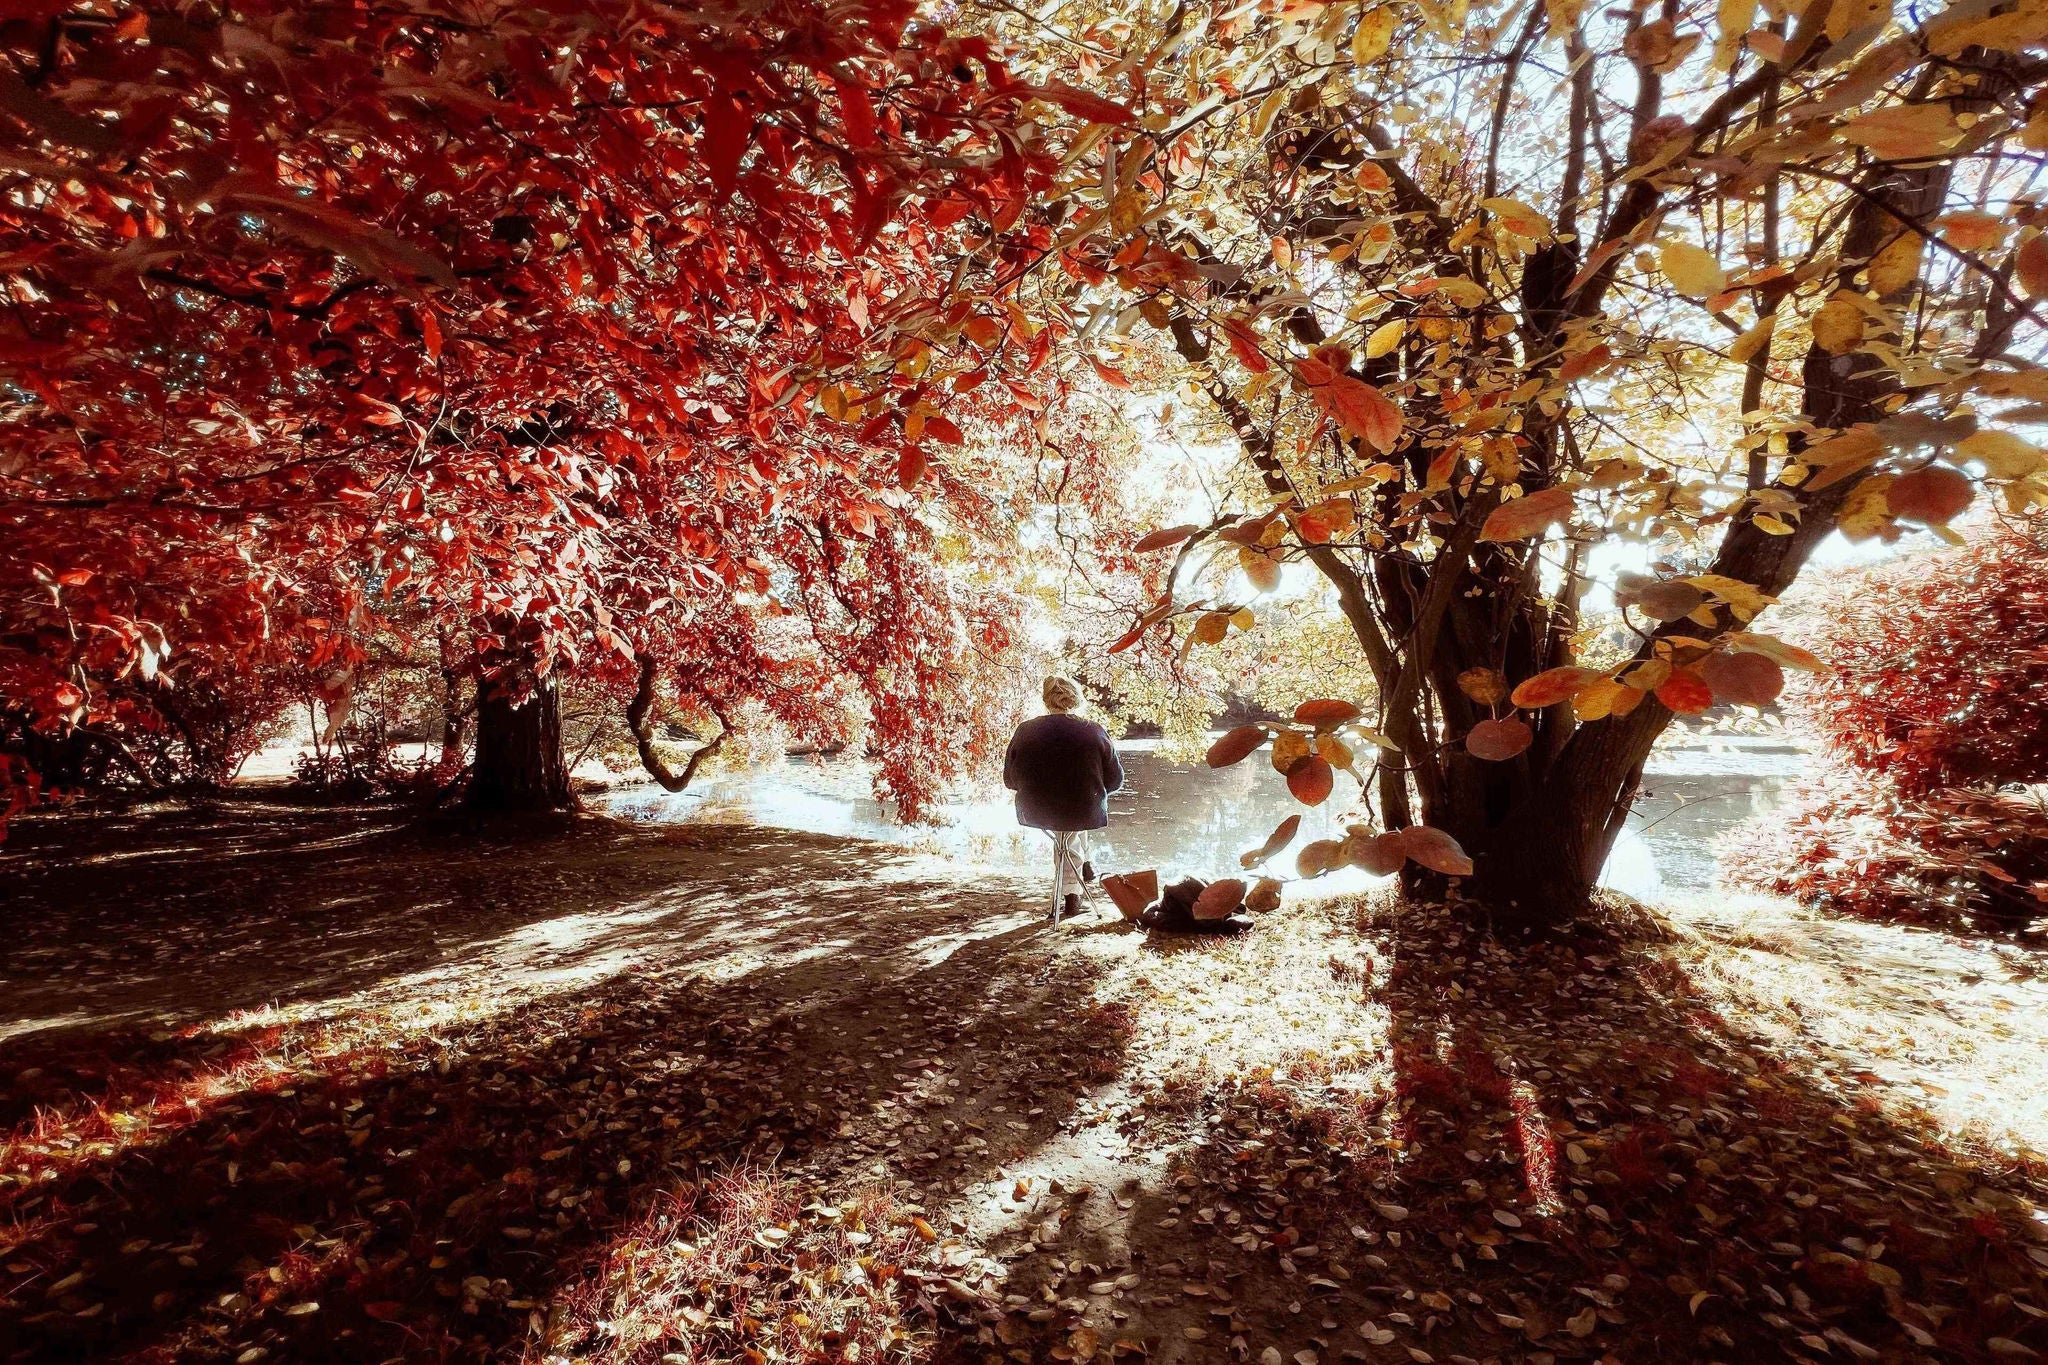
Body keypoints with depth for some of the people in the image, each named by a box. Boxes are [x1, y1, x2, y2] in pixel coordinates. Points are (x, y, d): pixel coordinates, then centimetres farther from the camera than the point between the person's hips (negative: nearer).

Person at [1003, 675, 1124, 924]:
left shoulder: (1024, 731, -6)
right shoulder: (1095, 732, -9)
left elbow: (1009, 780, 5)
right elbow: (1115, 780, 0)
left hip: (1035, 814, 2)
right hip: (1084, 814, -1)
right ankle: (1070, 893, 42)